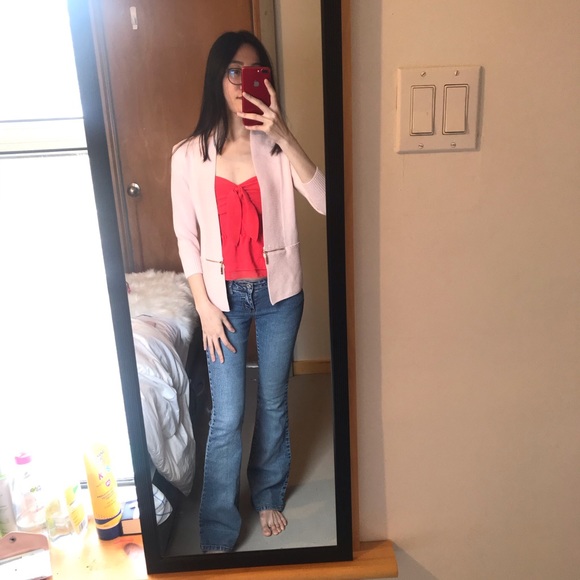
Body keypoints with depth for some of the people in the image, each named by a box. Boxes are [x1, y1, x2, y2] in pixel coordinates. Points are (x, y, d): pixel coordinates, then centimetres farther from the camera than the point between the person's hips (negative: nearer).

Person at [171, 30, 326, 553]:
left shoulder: (278, 146, -5)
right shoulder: (189, 155, -5)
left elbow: (324, 202, -20)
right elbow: (187, 237, -1)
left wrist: (284, 135, -26)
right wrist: (204, 306, -4)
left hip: (279, 292, 1)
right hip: (224, 294, -1)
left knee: (273, 402, 16)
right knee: (227, 417, 3)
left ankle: (269, 495, 41)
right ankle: (218, 531, 24)